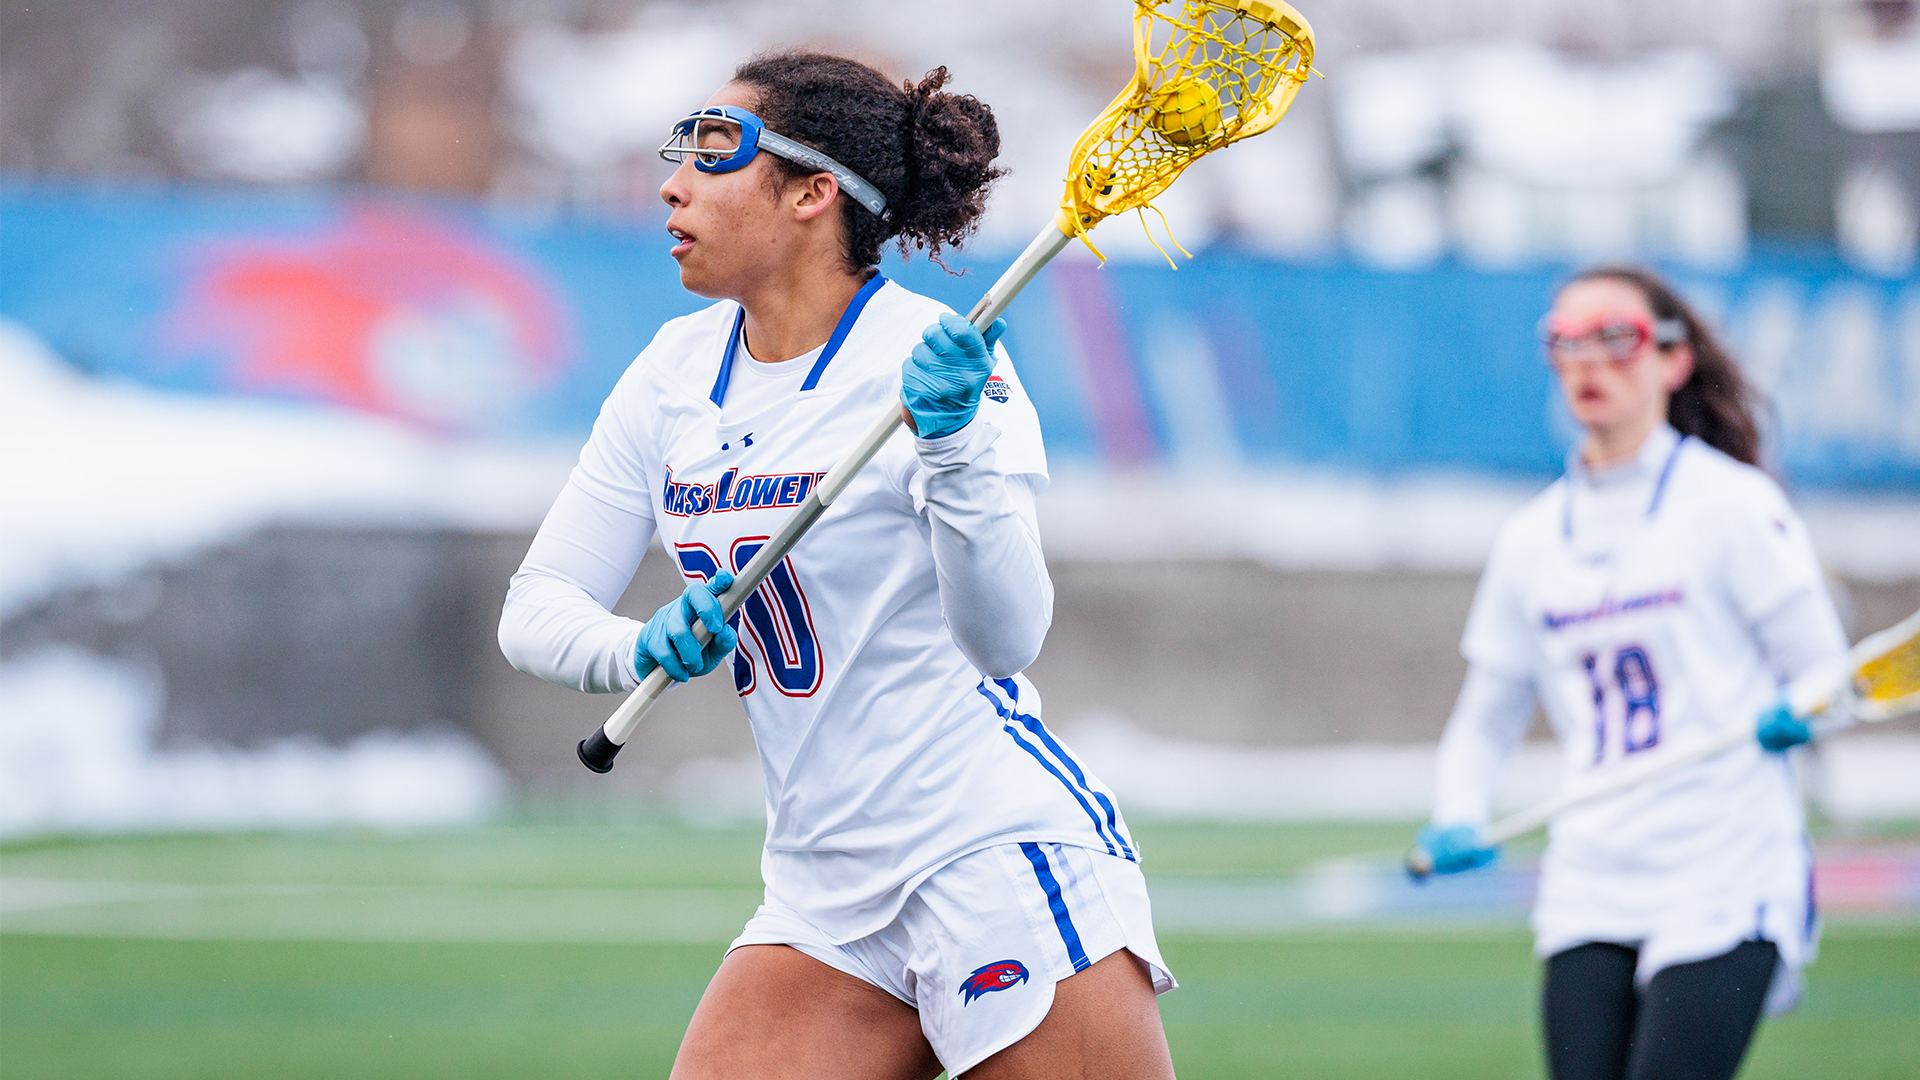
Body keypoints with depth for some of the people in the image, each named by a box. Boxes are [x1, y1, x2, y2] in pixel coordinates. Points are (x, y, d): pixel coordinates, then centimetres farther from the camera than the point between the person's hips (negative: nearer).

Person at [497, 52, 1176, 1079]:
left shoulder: (937, 360, -11)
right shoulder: (677, 371, 7)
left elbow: (1004, 638, -20)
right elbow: (535, 608, 5)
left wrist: (954, 446, -34)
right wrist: (644, 648, -16)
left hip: (1003, 863, -5)